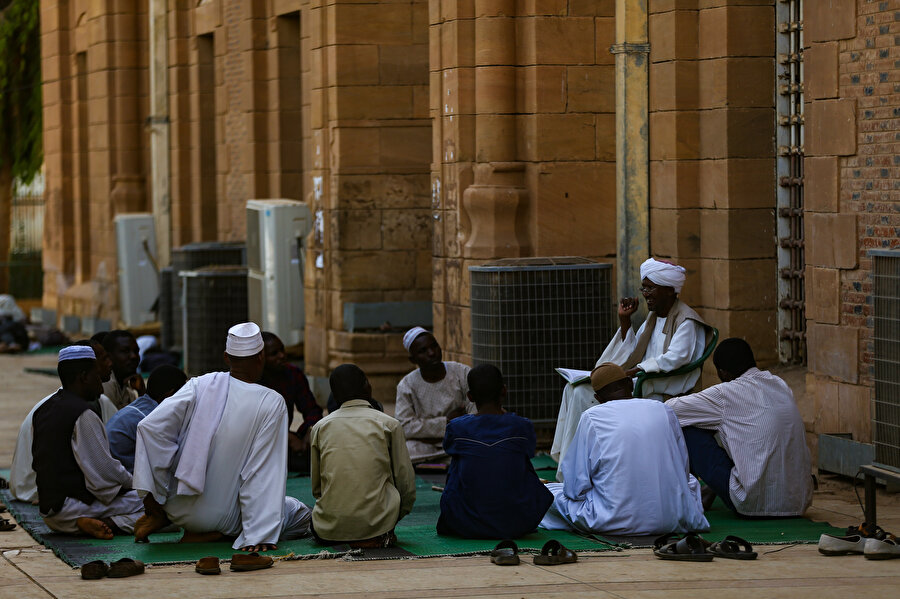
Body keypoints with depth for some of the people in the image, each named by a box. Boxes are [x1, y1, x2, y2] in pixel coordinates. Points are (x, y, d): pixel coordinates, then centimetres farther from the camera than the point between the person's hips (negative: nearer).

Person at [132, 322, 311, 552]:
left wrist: (152, 492, -5)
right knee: (301, 515, 19)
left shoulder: (200, 386, -6)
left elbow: (150, 427, -13)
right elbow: (263, 472, -17)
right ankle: (212, 536, -3)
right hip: (224, 517, -4)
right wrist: (258, 536, -17)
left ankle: (161, 516, 9)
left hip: (180, 508, 4)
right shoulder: (272, 404, -14)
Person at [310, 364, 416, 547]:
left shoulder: (320, 427, 7)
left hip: (328, 530, 3)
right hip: (375, 524, -3)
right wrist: (394, 518, 20)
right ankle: (376, 538, 9)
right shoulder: (389, 424, 1)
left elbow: (316, 487, 12)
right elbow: (407, 485, 3)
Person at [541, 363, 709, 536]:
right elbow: (682, 473, 13)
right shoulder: (663, 410, 5)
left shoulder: (591, 418, -3)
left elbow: (577, 487, -2)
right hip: (670, 521, 4)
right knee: (691, 481, 38)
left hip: (615, 523, -4)